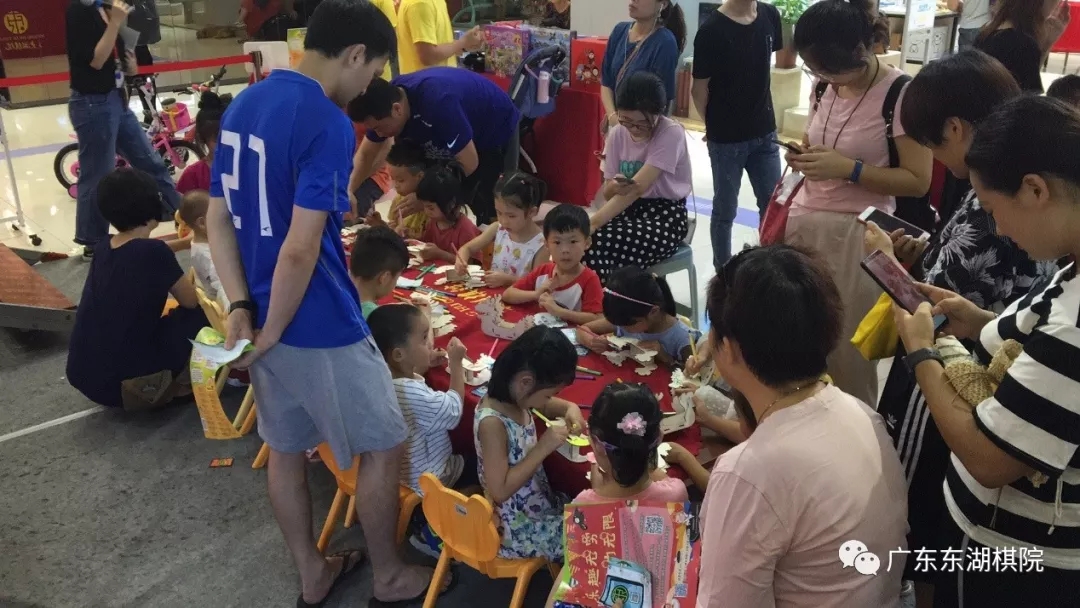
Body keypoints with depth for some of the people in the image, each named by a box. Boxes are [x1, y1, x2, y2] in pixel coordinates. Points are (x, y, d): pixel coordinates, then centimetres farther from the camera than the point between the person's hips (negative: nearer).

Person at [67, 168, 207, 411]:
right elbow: (191, 301, -2)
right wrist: (186, 282, 20)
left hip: (82, 377, 7)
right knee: (202, 314, 4)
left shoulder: (101, 249, 3)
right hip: (123, 381, -7)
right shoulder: (154, 252, -16)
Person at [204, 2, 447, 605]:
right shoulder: (328, 124, -21)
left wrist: (242, 306, 2)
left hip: (262, 314, 9)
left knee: (286, 449, 20)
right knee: (383, 445, 10)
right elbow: (300, 250, -26)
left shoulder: (241, 107, 7)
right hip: (321, 326, -9)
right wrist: (273, 330, -13)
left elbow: (218, 219, 8)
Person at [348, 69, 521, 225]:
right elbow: (366, 154, -3)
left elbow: (469, 163, -32)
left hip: (497, 132, -7)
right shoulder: (387, 97, -17)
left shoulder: (437, 101, -41)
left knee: (489, 214, -7)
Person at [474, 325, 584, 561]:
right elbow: (500, 491, -30)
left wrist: (570, 409, -9)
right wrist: (543, 448, -29)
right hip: (519, 526, -8)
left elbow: (550, 405, 14)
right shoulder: (492, 422, -31)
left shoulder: (514, 395, -7)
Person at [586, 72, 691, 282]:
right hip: (628, 208, 5)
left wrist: (593, 222, -35)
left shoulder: (671, 134, -17)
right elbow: (608, 192, 2)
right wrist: (614, 186, -25)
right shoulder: (617, 134, 0)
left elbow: (637, 188, -26)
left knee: (600, 242, -30)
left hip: (666, 215, -5)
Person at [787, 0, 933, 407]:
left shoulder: (900, 93, -13)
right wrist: (802, 154, 2)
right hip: (803, 223, 6)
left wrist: (847, 169, -21)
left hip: (854, 236, -6)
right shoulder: (826, 85, 6)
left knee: (845, 351, 3)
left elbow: (918, 180, -12)